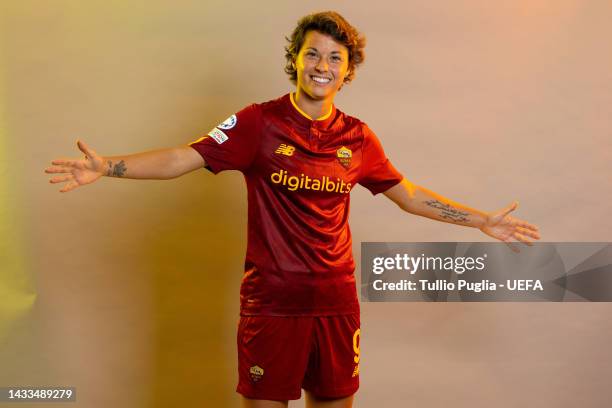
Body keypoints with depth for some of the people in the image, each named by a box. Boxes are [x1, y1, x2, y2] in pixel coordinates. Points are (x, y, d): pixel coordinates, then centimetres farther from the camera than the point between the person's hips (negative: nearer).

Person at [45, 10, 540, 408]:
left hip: (336, 301, 4)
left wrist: (482, 220, 16)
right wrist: (106, 166, -27)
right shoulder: (259, 123, -7)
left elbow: (407, 193, 15)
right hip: (271, 301, -3)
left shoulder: (358, 138, 4)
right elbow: (184, 158, -13)